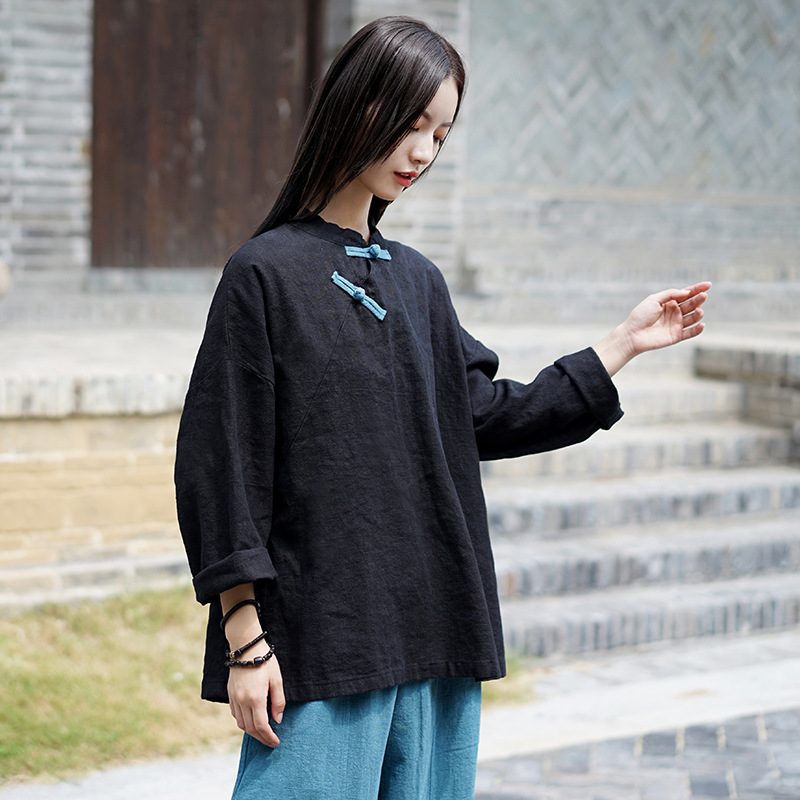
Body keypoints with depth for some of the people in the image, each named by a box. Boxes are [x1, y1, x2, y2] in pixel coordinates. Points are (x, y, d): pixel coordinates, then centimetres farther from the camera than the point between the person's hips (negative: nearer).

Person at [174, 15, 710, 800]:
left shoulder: (419, 283, 12)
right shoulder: (267, 272, -6)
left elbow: (490, 418, 16)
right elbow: (222, 459, -8)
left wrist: (623, 344, 15)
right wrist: (245, 638, -12)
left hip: (433, 636, 6)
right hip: (317, 639, -6)